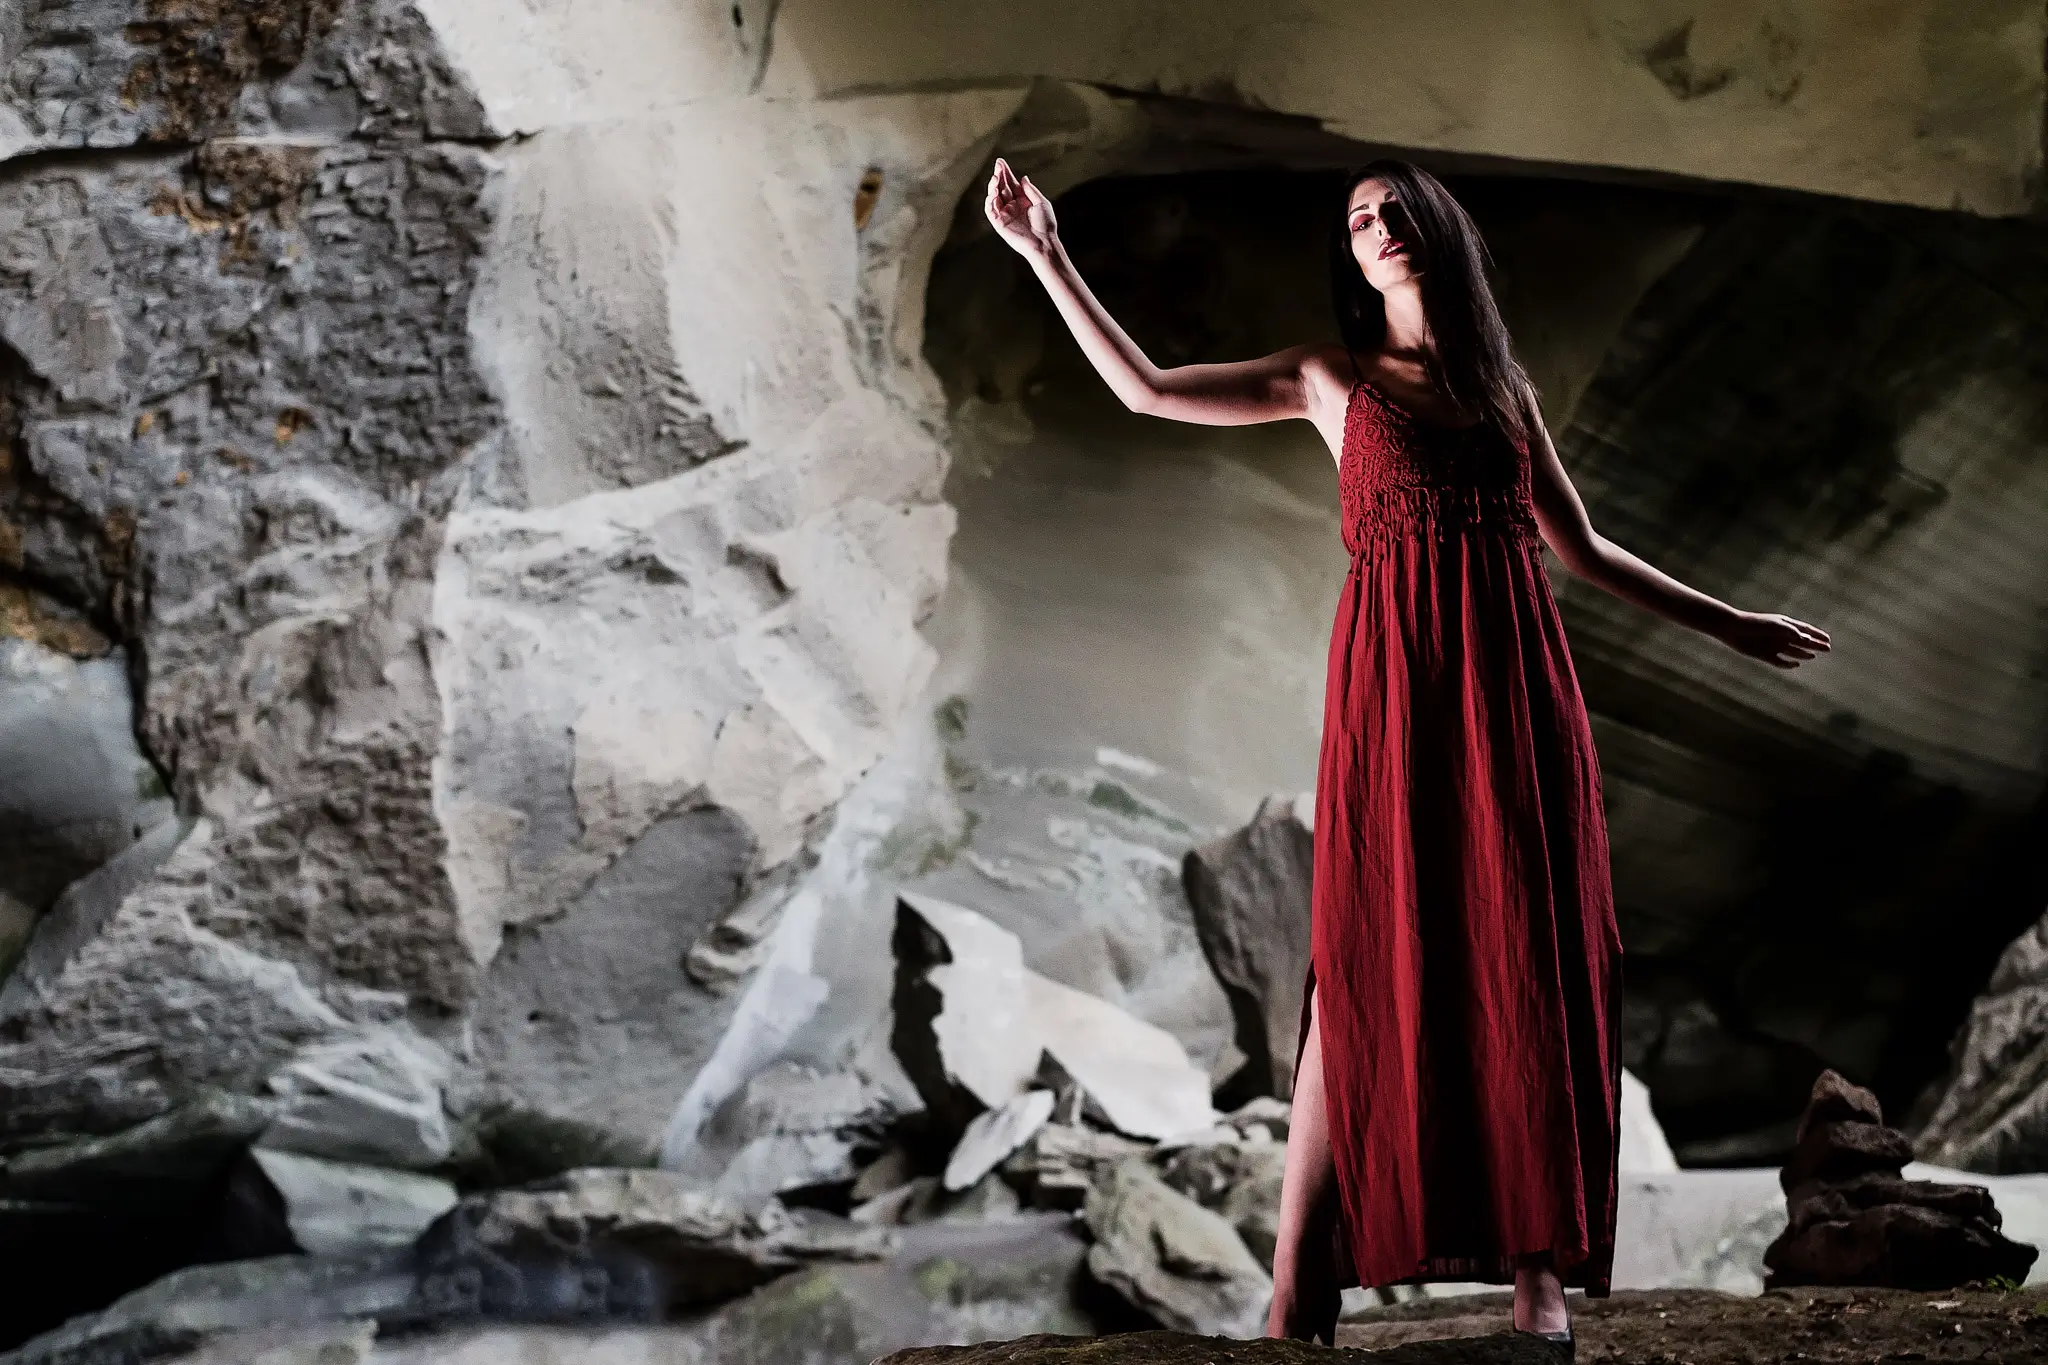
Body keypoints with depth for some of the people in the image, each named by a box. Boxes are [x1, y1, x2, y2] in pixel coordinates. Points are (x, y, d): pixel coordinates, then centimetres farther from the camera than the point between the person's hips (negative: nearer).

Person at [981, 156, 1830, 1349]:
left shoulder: (1504, 386, 20)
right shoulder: (1332, 379, 14)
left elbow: (1583, 551, 24)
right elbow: (1145, 388, 6)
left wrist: (1726, 624, 27)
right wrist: (1045, 254, 3)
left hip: (1515, 683, 3)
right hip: (1395, 681, -2)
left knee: (1528, 964, -2)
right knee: (1369, 968, -8)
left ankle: (1542, 1273, 3)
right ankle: (1301, 1289, -7)